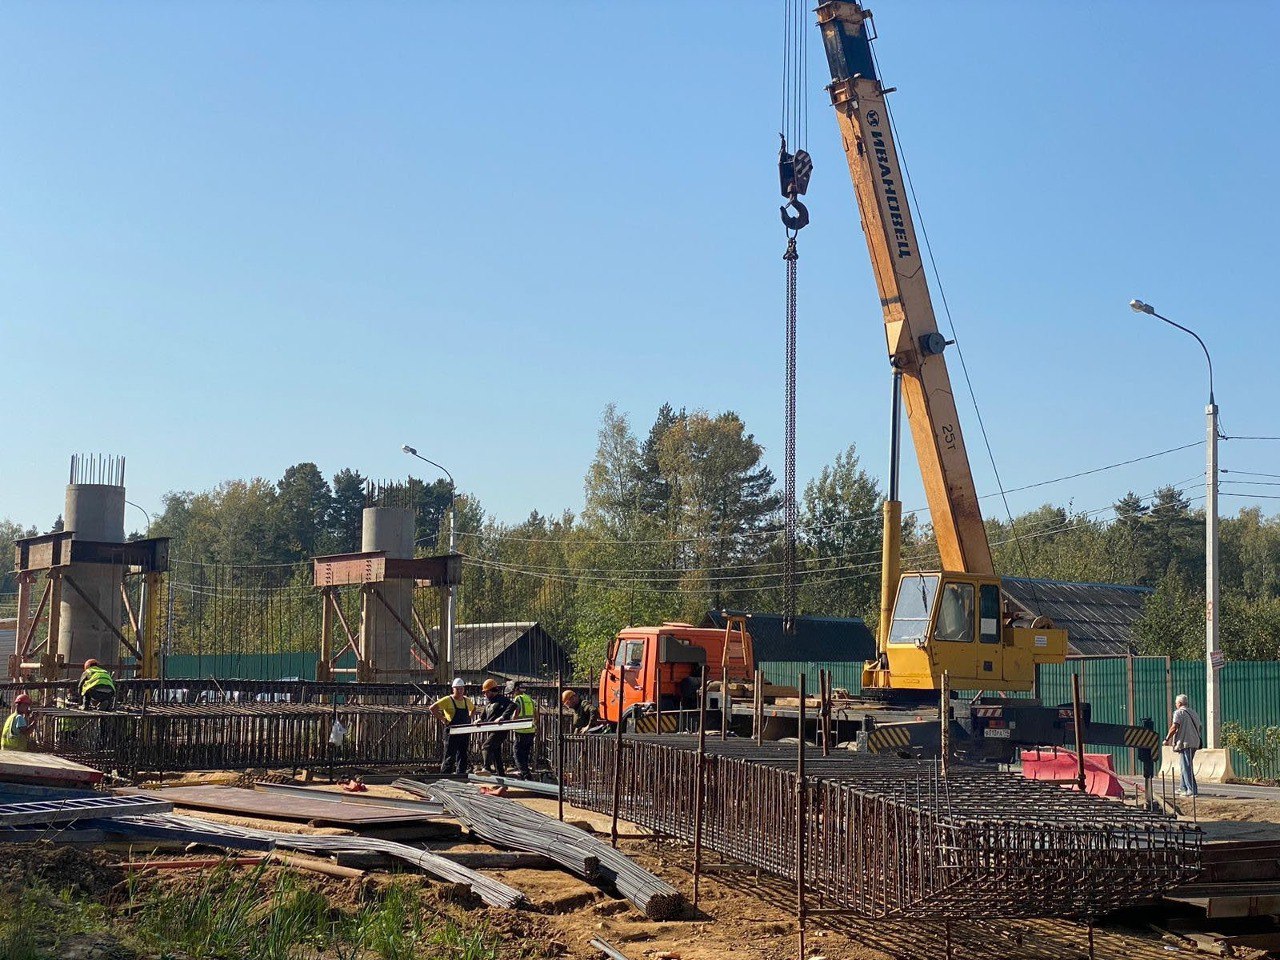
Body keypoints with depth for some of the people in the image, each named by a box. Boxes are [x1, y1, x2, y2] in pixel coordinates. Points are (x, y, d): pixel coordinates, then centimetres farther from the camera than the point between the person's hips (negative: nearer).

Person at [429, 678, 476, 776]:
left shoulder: (467, 700, 12)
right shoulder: (447, 700, -6)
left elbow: (473, 709, 33)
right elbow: (433, 708, -13)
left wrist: (470, 718, 15)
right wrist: (442, 720, -13)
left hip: (465, 733, 6)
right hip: (452, 733, -6)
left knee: (463, 756, 8)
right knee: (450, 757, -5)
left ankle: (461, 774, 13)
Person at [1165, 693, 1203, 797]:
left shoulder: (1179, 713, -7)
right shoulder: (1194, 713, 18)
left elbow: (1174, 727, -15)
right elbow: (1199, 727, 19)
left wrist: (1167, 739, -8)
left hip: (1184, 742, -8)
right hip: (1195, 743, 8)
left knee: (1187, 766, -8)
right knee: (1186, 766, 19)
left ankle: (1192, 790, -12)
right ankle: (1184, 788, 24)